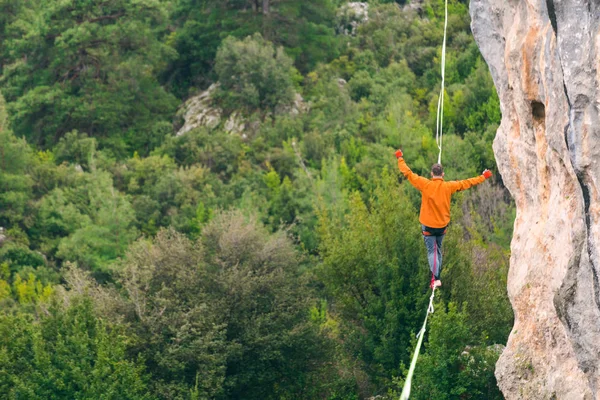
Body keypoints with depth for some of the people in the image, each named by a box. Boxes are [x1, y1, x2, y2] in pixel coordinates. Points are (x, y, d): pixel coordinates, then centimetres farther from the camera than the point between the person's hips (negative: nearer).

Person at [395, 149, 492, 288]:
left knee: (432, 251, -1)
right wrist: (483, 177, 16)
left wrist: (400, 158, 5)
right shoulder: (449, 186, -9)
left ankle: (435, 278, -16)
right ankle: (437, 275, 26)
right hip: (442, 225, 3)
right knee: (438, 250, 20)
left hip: (428, 225, -3)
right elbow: (467, 183, 2)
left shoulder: (425, 184, -15)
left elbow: (408, 173, -8)